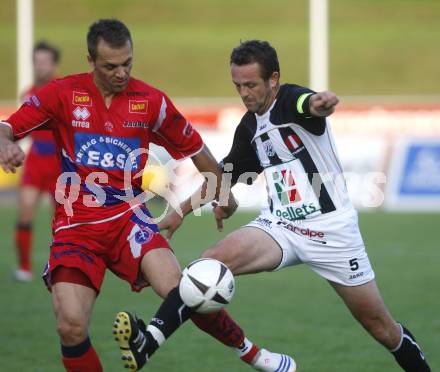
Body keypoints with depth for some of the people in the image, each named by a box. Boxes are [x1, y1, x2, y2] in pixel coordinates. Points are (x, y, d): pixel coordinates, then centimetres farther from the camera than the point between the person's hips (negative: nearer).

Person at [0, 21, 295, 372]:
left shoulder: (151, 101, 0)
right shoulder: (63, 93, -4)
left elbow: (194, 147, 14)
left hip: (129, 218, 1)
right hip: (75, 226, 0)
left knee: (181, 291, -20)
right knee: (71, 327, -18)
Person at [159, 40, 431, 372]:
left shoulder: (292, 99, -14)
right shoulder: (249, 127, 6)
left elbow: (314, 105, -40)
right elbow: (226, 174, 24)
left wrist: (322, 102, -65)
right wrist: (181, 212, 22)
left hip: (330, 229, -4)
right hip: (279, 226, 5)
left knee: (380, 326, 1)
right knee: (213, 260, -24)